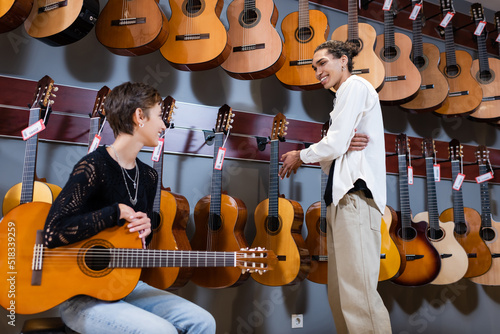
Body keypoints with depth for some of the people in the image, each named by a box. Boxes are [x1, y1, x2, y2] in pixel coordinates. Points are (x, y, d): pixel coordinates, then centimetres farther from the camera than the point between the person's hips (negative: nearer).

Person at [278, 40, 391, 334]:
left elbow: (334, 145, -11)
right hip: (343, 195, 10)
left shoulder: (355, 85, 0)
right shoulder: (346, 95, 30)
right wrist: (344, 145, -5)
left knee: (358, 292, -14)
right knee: (340, 292, 10)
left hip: (355, 195, -10)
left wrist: (300, 156, 6)